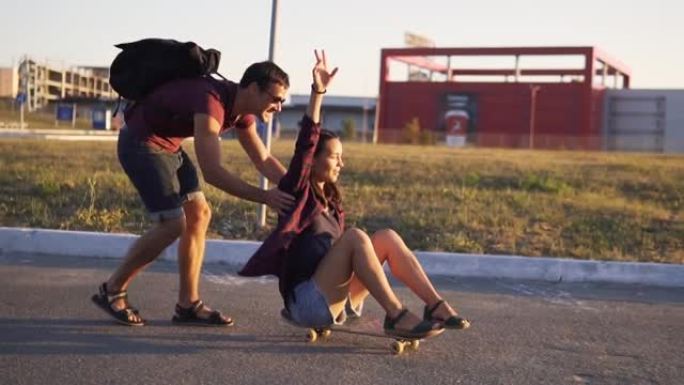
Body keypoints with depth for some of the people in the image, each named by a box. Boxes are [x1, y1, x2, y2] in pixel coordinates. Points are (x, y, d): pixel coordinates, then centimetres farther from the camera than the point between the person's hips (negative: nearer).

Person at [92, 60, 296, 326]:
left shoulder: (241, 111, -2)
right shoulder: (212, 102, -31)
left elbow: (263, 160, 7)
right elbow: (212, 172, -39)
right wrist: (264, 197, -39)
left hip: (168, 145, 10)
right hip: (141, 143, -10)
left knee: (199, 215, 3)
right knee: (173, 225, -14)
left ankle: (188, 305, 7)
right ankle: (112, 290, 1)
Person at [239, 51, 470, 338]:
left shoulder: (331, 202, 18)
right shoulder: (297, 193, -3)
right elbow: (305, 145, -17)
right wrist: (318, 92, -24)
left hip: (336, 302, 8)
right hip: (307, 302, -7)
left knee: (387, 237, -5)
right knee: (355, 237, -26)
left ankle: (436, 306, -16)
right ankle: (396, 316, -32)